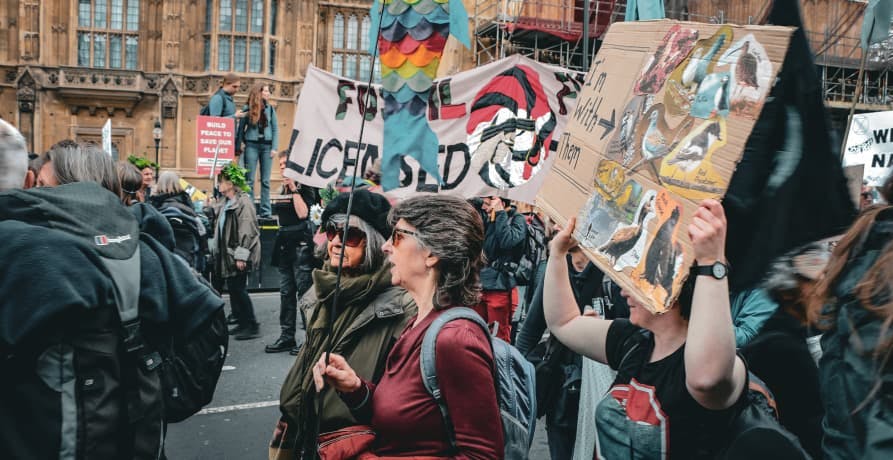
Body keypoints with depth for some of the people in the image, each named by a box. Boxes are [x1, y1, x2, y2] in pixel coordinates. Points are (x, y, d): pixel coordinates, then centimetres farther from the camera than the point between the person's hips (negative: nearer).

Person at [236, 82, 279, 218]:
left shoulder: (270, 108, 8)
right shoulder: (247, 109, 2)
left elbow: (275, 129, 7)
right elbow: (240, 128, 5)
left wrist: (274, 147, -2)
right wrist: (238, 146, -1)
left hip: (267, 146, 2)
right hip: (251, 145, -2)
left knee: (265, 180, 4)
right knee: (249, 180, 0)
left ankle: (266, 211, 8)